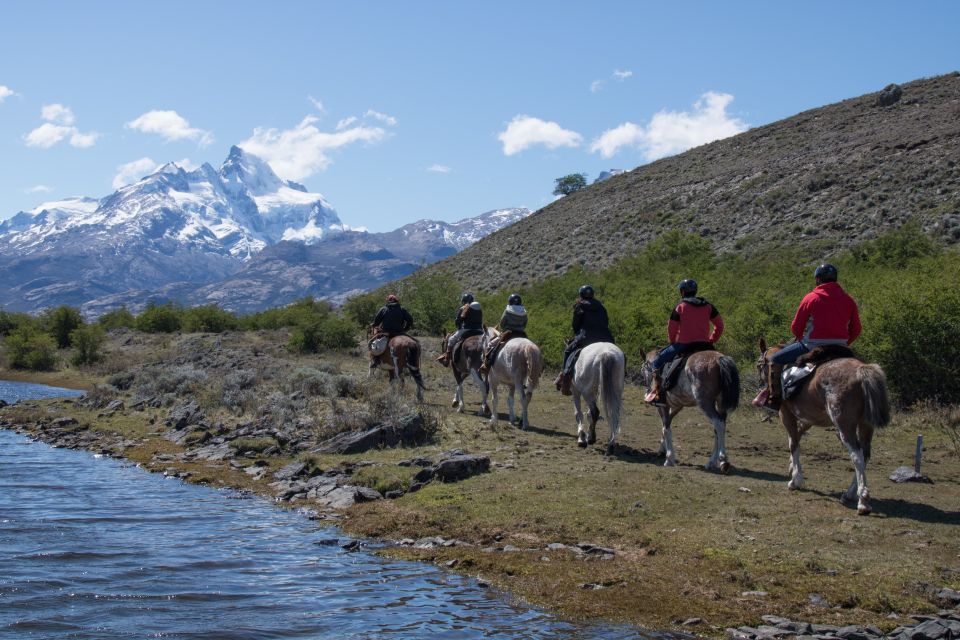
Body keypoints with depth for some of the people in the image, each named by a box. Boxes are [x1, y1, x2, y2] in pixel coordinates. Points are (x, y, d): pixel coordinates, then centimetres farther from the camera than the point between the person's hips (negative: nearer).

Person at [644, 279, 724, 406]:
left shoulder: (680, 307, -3)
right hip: (704, 345, 4)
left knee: (658, 361, 10)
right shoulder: (708, 306, 10)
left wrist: (673, 343, 14)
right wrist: (711, 340, 15)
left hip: (684, 344, -4)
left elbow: (671, 330, -3)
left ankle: (657, 393, -2)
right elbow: (719, 326, 8)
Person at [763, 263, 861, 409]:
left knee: (776, 360, 11)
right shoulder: (849, 300, 5)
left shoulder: (811, 298, -5)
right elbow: (856, 330, 8)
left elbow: (795, 328, -2)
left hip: (812, 347, -4)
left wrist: (803, 340, 19)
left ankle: (775, 398, 6)